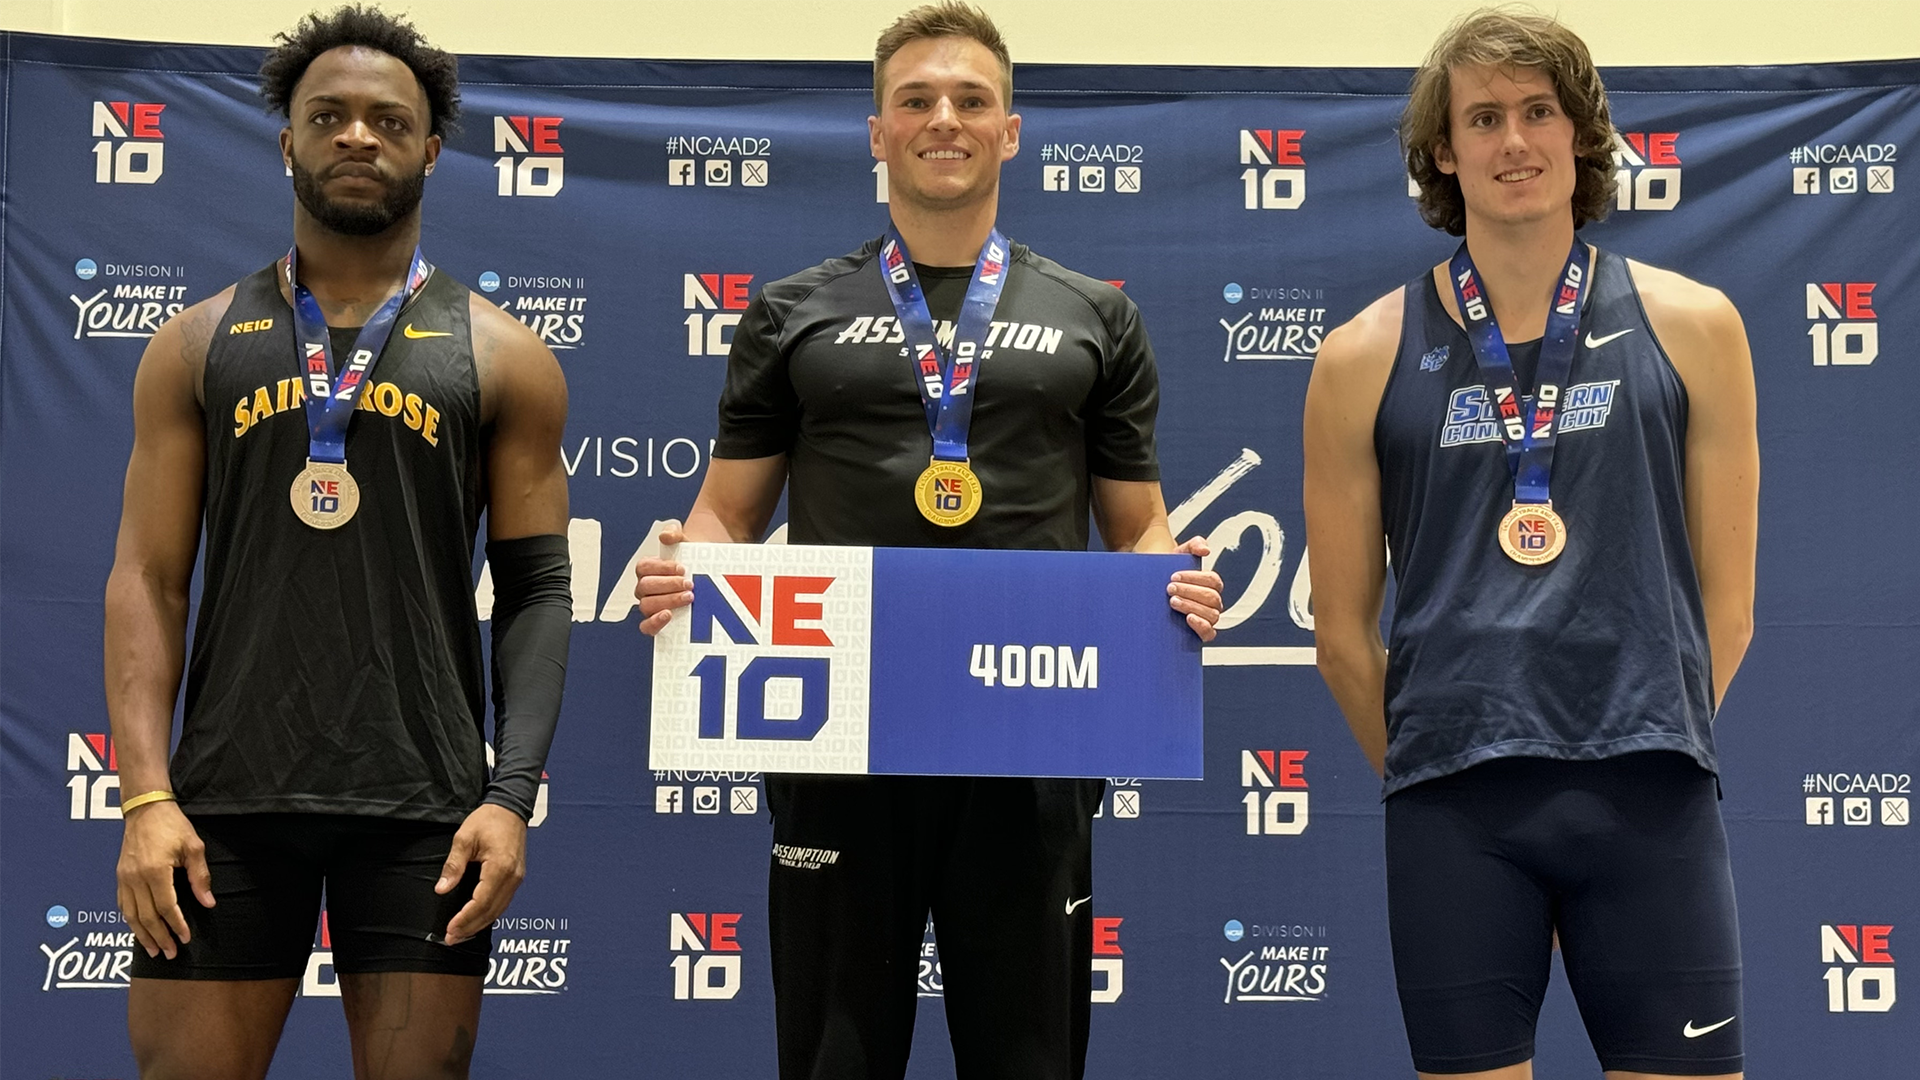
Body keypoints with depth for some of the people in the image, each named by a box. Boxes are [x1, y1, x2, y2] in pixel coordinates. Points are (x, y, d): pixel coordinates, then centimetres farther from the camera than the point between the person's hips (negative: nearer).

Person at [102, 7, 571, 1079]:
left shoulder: (502, 355, 7)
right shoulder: (199, 345, 9)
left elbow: (538, 591, 4)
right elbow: (149, 579, 5)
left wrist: (514, 797, -7)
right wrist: (145, 796, -5)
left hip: (424, 809, 0)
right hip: (229, 793, 1)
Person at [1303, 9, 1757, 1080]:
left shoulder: (1690, 327, 6)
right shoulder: (1366, 359, 5)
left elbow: (1725, 603, 9)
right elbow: (1345, 632, 9)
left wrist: (1649, 746, 7)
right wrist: (1431, 772, 9)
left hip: (1652, 804, 0)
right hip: (1454, 820, 0)